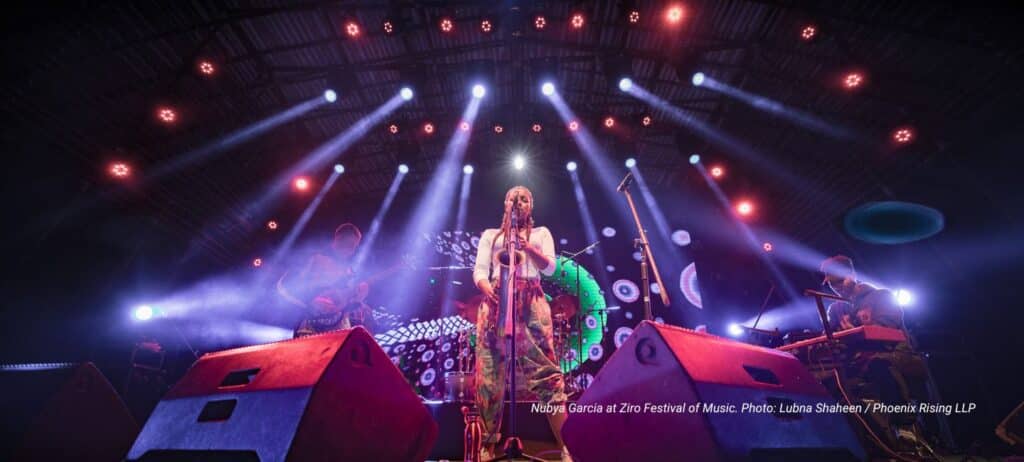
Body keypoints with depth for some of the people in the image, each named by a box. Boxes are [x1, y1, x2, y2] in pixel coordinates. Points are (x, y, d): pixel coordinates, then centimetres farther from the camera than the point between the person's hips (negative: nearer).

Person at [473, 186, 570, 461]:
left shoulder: (541, 233, 21)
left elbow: (549, 268, 6)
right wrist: (486, 288, -14)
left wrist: (527, 246, -10)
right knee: (490, 374, -4)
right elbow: (479, 270, 9)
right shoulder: (490, 235, 21)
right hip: (495, 302, 1)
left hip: (530, 302, 0)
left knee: (544, 371, -8)